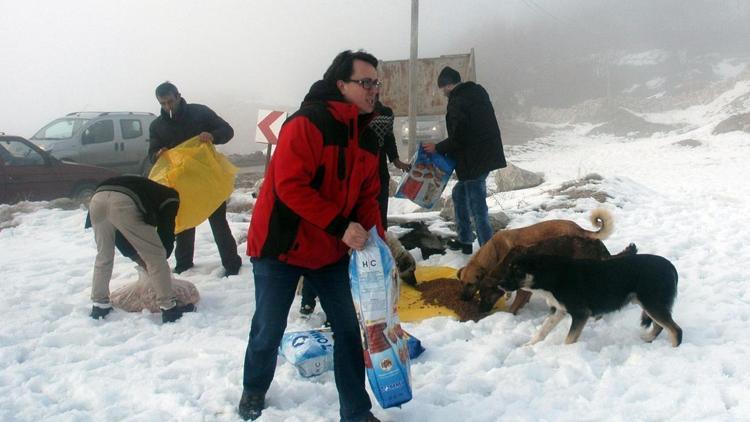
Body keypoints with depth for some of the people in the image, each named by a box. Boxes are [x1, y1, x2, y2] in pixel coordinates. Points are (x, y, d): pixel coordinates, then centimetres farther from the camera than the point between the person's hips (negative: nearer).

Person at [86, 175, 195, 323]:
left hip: (97, 199, 7)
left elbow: (119, 234, 39)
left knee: (103, 256, 26)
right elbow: (166, 233, 17)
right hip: (122, 202, -6)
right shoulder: (170, 196, 27)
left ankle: (99, 306, 31)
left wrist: (139, 258, 37)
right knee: (155, 256, 6)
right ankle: (169, 308, 9)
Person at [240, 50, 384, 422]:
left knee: (348, 328, 4)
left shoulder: (368, 137, 3)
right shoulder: (306, 124, -20)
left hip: (331, 251, 6)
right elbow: (289, 186, -27)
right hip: (282, 246, -6)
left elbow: (367, 196, 8)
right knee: (269, 330, 8)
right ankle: (254, 390, 38)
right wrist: (340, 226, -30)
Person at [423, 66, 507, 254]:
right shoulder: (478, 91, 11)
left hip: (474, 161, -10)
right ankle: (465, 240, 32)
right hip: (487, 154, 10)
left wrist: (438, 148, -4)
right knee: (459, 194, 23)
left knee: (477, 208, -6)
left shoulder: (457, 102, -17)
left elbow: (458, 138, -20)